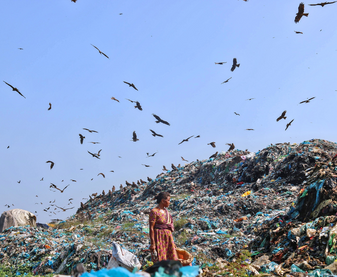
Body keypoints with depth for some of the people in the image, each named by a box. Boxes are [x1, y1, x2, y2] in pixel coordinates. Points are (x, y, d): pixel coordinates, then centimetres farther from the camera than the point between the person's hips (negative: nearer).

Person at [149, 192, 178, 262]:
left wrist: (172, 242, 18)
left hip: (168, 238, 8)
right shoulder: (154, 212, -9)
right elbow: (151, 228, -14)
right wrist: (152, 244, -18)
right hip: (159, 238, -8)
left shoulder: (166, 211, 14)